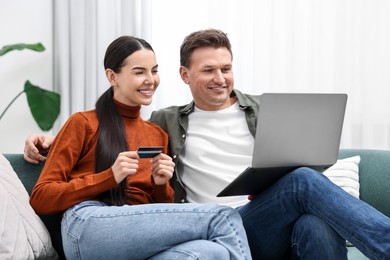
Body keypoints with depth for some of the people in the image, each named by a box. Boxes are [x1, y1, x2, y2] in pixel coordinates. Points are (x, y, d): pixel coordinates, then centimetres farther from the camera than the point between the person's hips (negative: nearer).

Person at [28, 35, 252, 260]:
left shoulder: (158, 134, 24)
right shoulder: (83, 123, 9)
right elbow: (40, 198, 2)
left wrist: (161, 184, 3)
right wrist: (110, 177, -8)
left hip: (143, 237, 5)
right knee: (224, 218, -24)